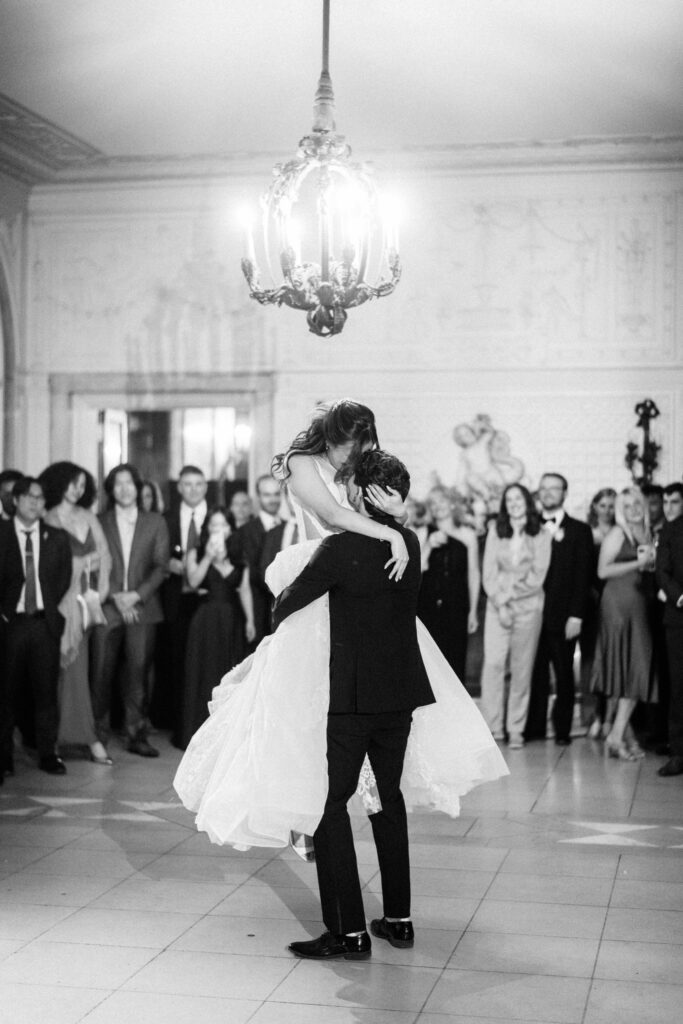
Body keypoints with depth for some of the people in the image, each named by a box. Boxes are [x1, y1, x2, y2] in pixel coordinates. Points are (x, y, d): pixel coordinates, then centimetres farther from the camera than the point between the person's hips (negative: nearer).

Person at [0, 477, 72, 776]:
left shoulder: (57, 538, 10)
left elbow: (65, 580, 11)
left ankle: (48, 753, 7)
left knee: (46, 689, 1)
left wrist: (52, 609, 3)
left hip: (45, 622, 2)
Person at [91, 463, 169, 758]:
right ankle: (98, 736, 5)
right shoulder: (99, 523, 8)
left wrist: (136, 595, -7)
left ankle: (137, 735, 6)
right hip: (107, 608, 0)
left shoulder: (155, 522, 10)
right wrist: (115, 596, -7)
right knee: (102, 673, -3)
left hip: (142, 608, 0)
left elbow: (161, 566, 5)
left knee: (137, 672, -1)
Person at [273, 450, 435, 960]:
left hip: (350, 694, -7)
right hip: (401, 691, 7)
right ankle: (399, 918, 26)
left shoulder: (342, 547, -18)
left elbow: (286, 604, -9)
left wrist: (278, 616, 14)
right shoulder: (409, 543, 1)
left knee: (329, 803, 2)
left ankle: (348, 931, 0)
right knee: (388, 796, 19)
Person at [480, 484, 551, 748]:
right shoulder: (496, 531, 7)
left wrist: (508, 595, -8)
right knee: (492, 664, -10)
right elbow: (489, 573, 3)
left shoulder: (541, 536, 3)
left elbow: (536, 577, -3)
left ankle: (516, 729, 5)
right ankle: (493, 727, -6)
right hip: (497, 605, 1)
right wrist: (500, 604, -7)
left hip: (528, 607, -1)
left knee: (522, 669, 0)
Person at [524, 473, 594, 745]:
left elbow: (583, 576, -1)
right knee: (535, 673, 2)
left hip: (562, 616, -2)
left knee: (563, 674, 3)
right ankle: (534, 726, 9)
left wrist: (576, 616, -8)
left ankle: (562, 729, 11)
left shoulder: (579, 531, 5)